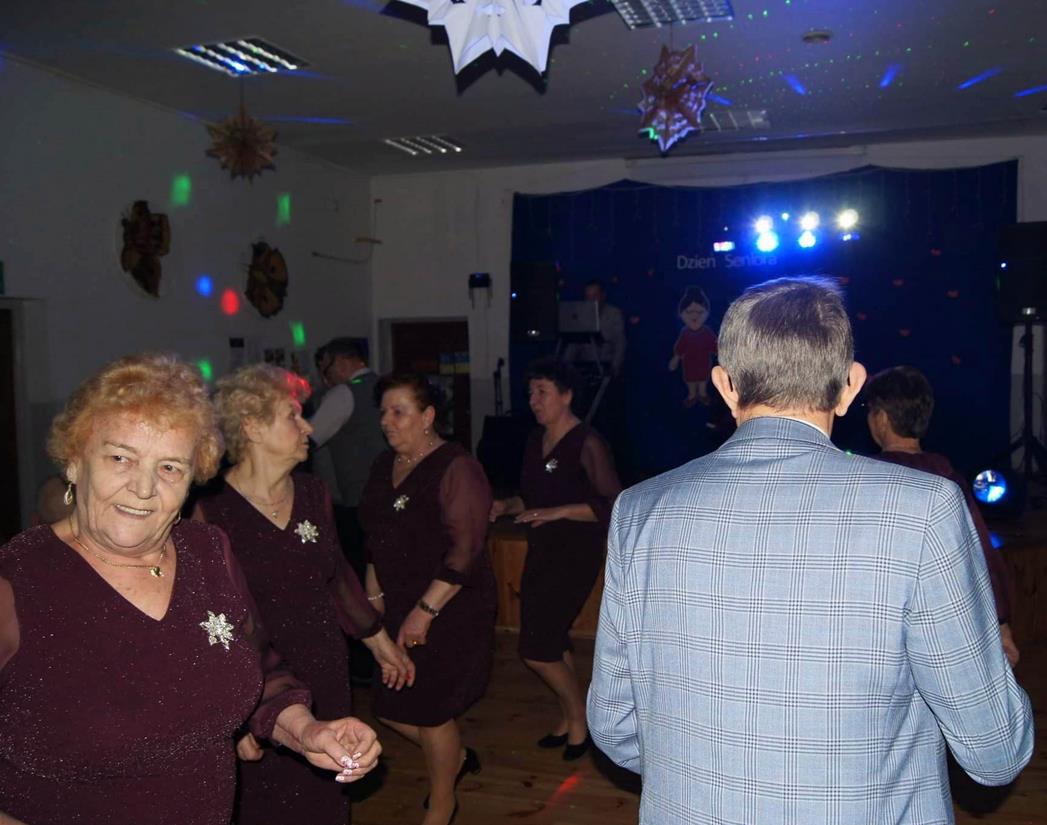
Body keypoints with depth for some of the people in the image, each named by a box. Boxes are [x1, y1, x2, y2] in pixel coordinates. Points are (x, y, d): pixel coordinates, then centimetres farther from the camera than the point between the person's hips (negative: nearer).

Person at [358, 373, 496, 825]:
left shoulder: (456, 468, -16)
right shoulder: (385, 466, 8)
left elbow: (466, 549, -21)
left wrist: (425, 611, -21)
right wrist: (374, 594, 10)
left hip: (450, 611, -7)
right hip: (400, 608, 7)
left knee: (431, 710, 4)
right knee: (390, 708, 11)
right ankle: (457, 757, 39)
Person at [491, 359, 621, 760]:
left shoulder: (587, 444, -16)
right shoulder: (536, 440, 8)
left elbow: (613, 503, -19)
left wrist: (558, 512, -25)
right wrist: (506, 506, -1)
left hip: (576, 555, -8)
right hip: (541, 551, 8)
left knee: (535, 648, -7)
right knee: (552, 640, 15)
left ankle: (579, 716, 16)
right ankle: (568, 719, 34)